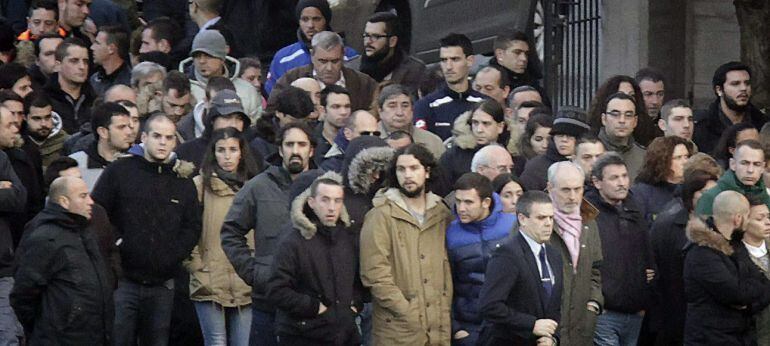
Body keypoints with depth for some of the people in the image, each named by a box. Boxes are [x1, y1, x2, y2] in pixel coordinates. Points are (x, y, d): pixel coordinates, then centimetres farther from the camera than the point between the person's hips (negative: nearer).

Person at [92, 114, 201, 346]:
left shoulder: (183, 181, 11)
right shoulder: (119, 171, 0)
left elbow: (192, 228, 10)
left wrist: (172, 257, -4)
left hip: (162, 284, 3)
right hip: (123, 280, -3)